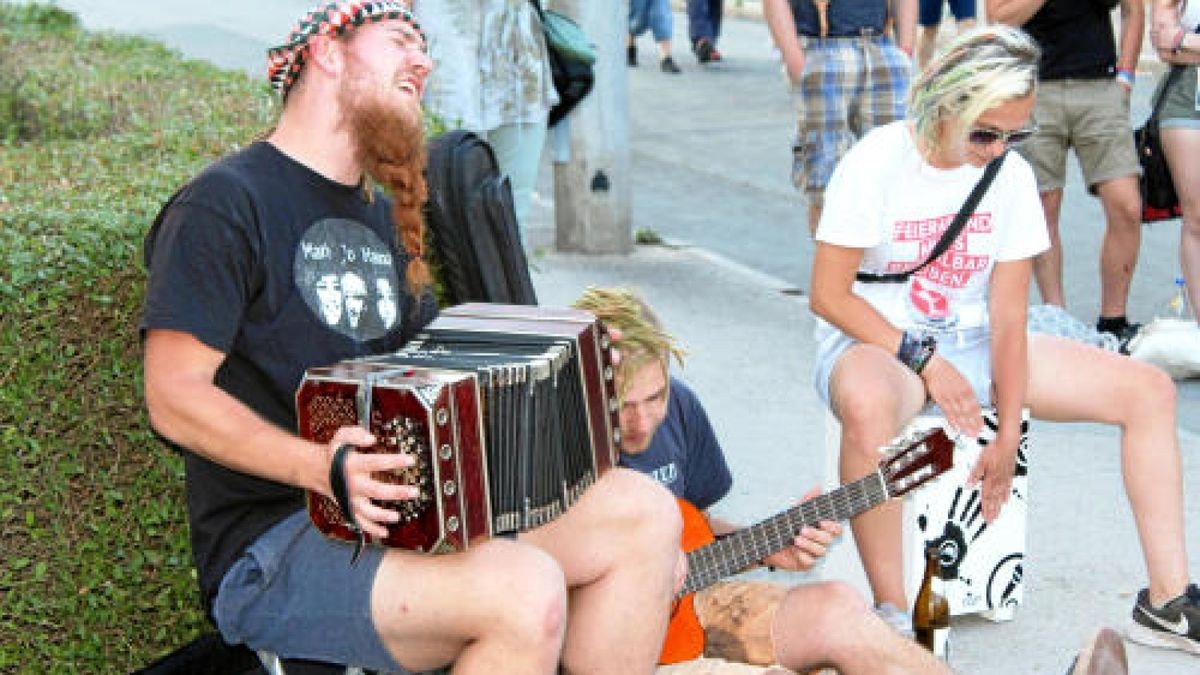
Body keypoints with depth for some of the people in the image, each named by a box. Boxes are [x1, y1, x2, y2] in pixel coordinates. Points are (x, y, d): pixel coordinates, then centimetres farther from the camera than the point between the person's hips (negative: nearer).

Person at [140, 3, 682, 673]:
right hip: (269, 551, -8)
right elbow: (175, 397, -15)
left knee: (645, 514, -7)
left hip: (405, 504, 9)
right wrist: (322, 466, -29)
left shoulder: (381, 218, 22)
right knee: (527, 592, -31)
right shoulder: (226, 203, -8)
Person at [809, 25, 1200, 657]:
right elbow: (828, 294, -16)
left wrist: (1008, 436, -11)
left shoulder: (1012, 174, -2)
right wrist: (922, 360, -21)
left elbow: (1008, 313, -4)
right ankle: (890, 614, -31)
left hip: (970, 343, 6)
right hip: (874, 342, -6)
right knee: (867, 404, -45)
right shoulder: (878, 162, -16)